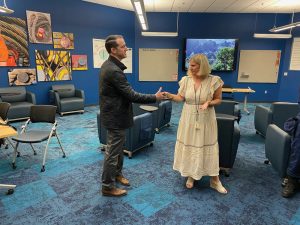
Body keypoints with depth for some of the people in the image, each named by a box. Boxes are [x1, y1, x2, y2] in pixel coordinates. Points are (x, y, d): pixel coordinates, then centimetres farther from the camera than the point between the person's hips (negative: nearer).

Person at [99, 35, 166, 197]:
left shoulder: (108, 65, 7)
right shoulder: (114, 71, -26)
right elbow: (132, 95, -25)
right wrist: (155, 97, -16)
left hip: (114, 113, 10)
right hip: (115, 116, -10)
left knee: (118, 147, 23)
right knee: (113, 151, 4)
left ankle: (117, 173, 42)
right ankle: (108, 187, 20)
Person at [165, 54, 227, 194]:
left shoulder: (214, 81, -9)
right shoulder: (186, 80, -1)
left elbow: (218, 99, 0)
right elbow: (181, 98, 0)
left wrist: (209, 103, -20)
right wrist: (169, 96, -17)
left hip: (205, 120, -2)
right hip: (189, 119, 3)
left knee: (208, 147, 6)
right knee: (189, 146, 10)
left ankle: (215, 180, 23)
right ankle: (190, 176, 30)